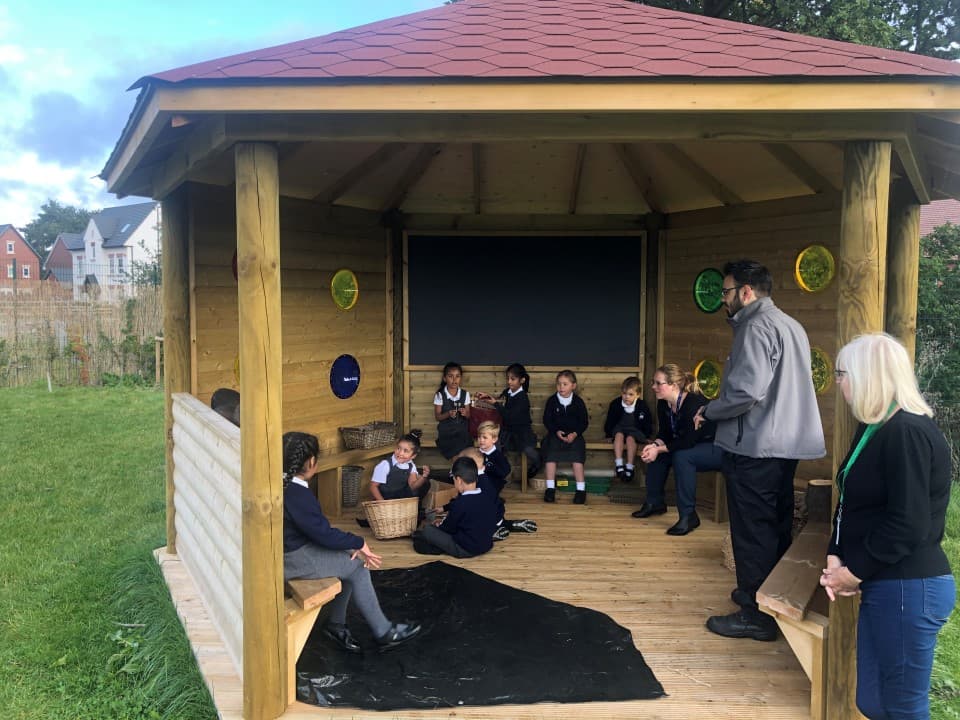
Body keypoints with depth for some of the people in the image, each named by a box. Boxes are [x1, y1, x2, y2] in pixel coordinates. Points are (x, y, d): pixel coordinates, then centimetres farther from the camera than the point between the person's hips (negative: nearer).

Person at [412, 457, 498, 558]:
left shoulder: (460, 503, -21)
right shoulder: (488, 497, 1)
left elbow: (449, 527, -7)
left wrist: (439, 526, 16)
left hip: (466, 550, -7)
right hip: (487, 546, 7)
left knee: (427, 529, -1)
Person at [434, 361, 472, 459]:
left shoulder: (465, 394, -3)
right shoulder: (440, 395, -11)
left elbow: (468, 415, 5)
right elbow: (437, 416, -7)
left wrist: (465, 413, -20)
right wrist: (448, 414, -26)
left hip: (462, 432, 2)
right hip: (446, 433, -2)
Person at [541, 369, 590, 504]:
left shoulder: (578, 402, 0)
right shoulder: (552, 401, 2)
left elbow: (584, 421, 3)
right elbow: (547, 420, 3)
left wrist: (575, 434, -13)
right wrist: (556, 431, -13)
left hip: (574, 434, -1)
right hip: (556, 433, 1)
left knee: (577, 453, -22)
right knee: (551, 451, -23)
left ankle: (581, 489, -17)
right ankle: (550, 488, -18)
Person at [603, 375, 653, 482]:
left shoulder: (642, 406, -10)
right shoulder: (615, 404, -7)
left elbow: (648, 424, 3)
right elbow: (610, 422, 4)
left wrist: (646, 436, -3)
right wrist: (609, 433, -2)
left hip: (635, 430, -1)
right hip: (619, 428, 1)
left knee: (630, 438, -32)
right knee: (619, 435, -32)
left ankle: (629, 467, -30)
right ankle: (619, 465, -37)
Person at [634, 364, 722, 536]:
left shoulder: (695, 403, -29)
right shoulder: (663, 404, -4)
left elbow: (688, 441, -32)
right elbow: (664, 433, 2)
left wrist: (660, 449, -29)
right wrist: (655, 445, -19)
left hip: (717, 449, -9)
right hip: (691, 447, 9)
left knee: (681, 456, -32)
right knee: (655, 452, -2)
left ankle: (689, 515, -25)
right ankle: (654, 502, 13)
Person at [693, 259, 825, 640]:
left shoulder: (757, 327, -15)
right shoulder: (790, 325, 16)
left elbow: (747, 390, -26)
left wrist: (708, 411, -9)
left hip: (755, 447, -10)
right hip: (785, 444, 10)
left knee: (752, 528, -2)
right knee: (776, 524, 18)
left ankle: (755, 614, 6)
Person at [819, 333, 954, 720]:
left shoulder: (907, 432, -18)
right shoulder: (875, 429, 15)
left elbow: (908, 524, -22)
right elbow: (852, 505, 16)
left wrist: (856, 572, -12)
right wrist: (836, 557, 2)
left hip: (909, 587, -10)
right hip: (883, 584, 10)